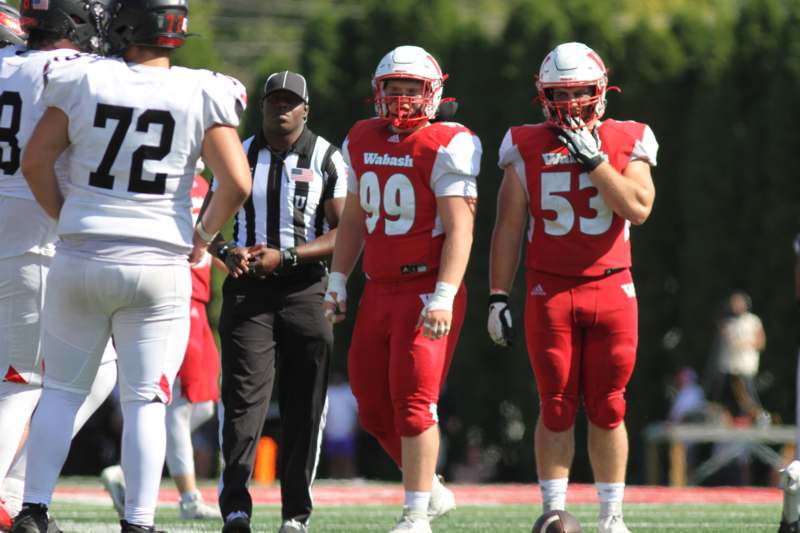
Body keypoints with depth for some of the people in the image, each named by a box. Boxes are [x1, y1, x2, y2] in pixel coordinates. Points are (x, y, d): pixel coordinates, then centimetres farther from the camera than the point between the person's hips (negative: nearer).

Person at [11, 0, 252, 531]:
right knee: (145, 400, 5)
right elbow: (237, 183, -8)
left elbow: (35, 161, 0)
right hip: (159, 264, -1)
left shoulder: (81, 79, -3)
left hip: (81, 258, 1)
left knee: (63, 390, 12)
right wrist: (203, 236, 8)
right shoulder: (203, 96, -5)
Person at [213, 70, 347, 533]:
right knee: (245, 394, -12)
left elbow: (344, 232, -4)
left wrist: (284, 256, -15)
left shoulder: (326, 160, 1)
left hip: (304, 290, -1)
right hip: (248, 288, 1)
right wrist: (227, 251, -8)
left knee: (303, 407, 2)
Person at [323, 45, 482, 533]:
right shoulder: (363, 141, 12)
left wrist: (444, 297, -22)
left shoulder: (447, 147, -9)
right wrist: (337, 283, 16)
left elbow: (459, 229, -14)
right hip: (379, 291, 7)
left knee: (413, 403, -10)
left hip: (428, 291, -7)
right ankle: (432, 491, 26)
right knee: (375, 410, 9)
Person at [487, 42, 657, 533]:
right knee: (556, 407, -1)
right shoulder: (526, 148, 4)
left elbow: (638, 208, -10)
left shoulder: (625, 142, 4)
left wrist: (593, 159, -13)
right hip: (550, 292, 0)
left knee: (607, 408, 3)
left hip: (611, 289, 0)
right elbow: (508, 227, 6)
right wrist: (498, 296, 1)